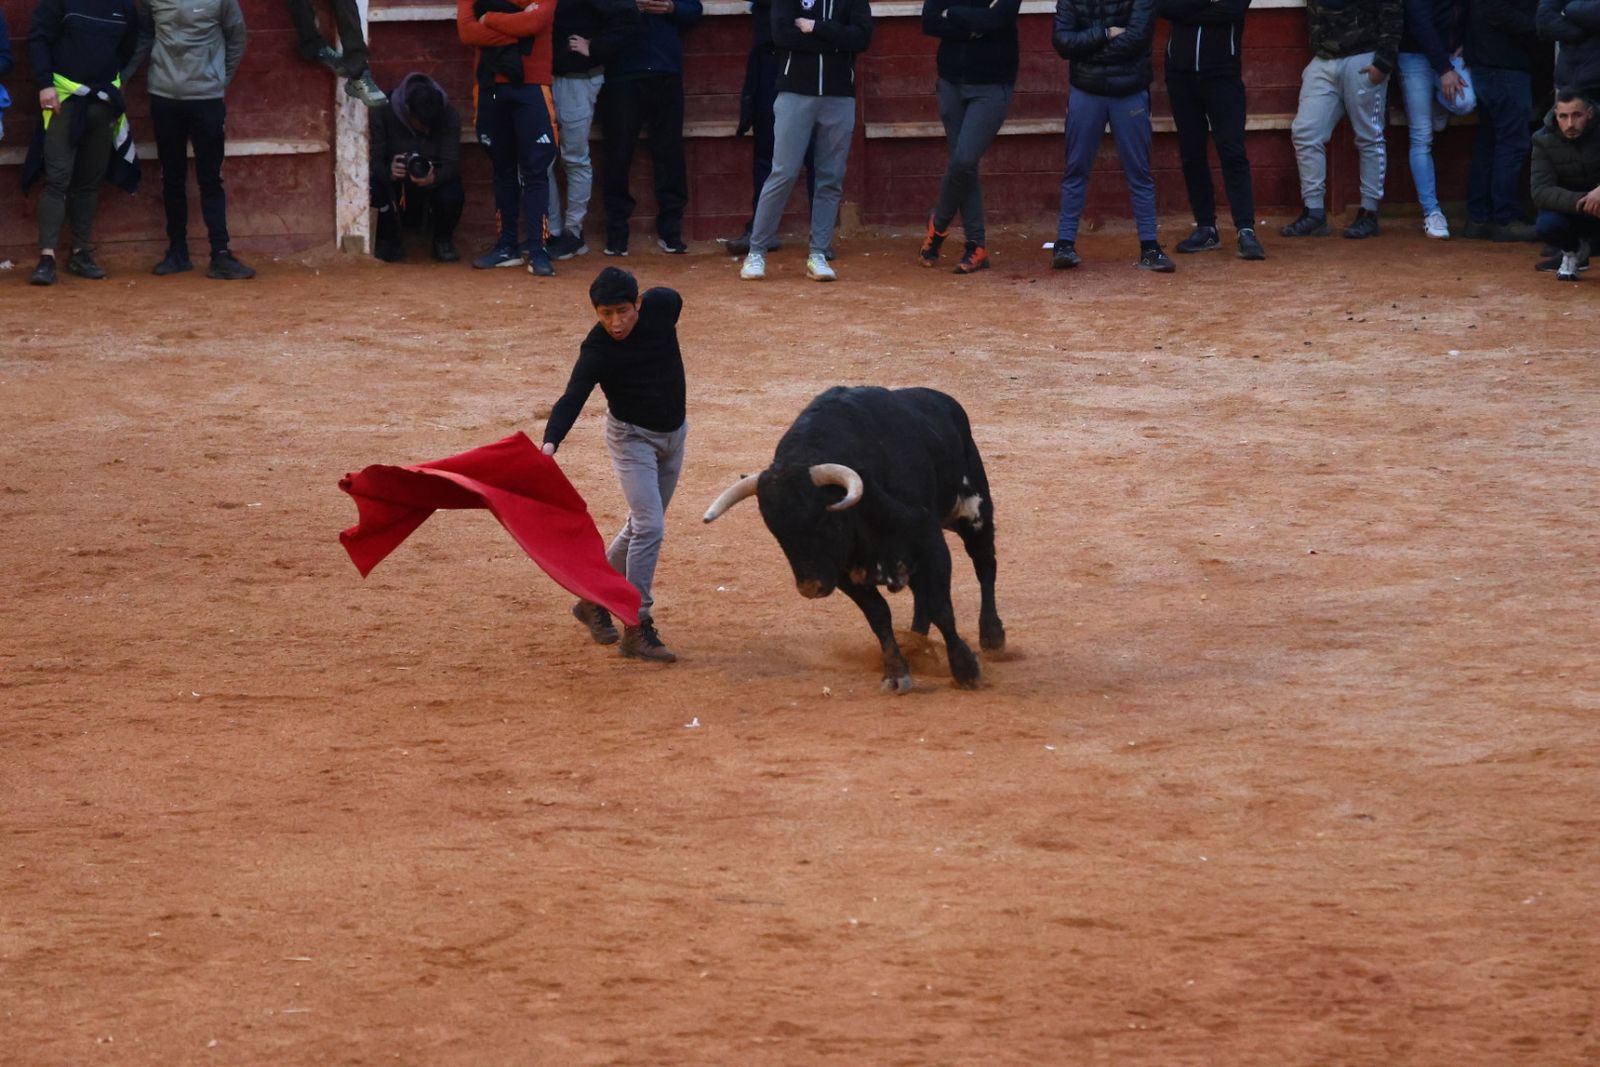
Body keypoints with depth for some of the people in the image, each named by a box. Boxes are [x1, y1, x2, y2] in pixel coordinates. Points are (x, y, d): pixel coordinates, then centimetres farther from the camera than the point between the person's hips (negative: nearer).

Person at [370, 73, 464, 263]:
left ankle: (442, 239, 4)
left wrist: (433, 179, -46)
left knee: (453, 195, -34)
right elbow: (373, 161, -22)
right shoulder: (383, 114, -20)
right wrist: (389, 172, -46)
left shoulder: (449, 114, -18)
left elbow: (451, 164, -23)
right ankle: (390, 239, -3)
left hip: (434, 181, 0)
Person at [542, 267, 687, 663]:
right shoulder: (597, 351, -27)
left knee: (641, 526, 15)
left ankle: (594, 600, 31)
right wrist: (551, 442, -55)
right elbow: (572, 398, -37)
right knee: (650, 526, -17)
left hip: (673, 433, 6)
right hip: (632, 436, -6)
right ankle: (637, 626, -13)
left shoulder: (662, 304, -16)